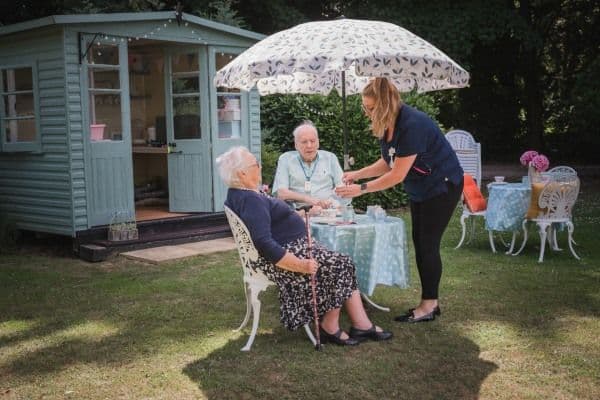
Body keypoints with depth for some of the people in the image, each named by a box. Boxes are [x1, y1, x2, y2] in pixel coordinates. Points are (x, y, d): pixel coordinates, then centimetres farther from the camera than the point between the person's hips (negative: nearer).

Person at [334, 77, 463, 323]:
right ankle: (430, 303, 18)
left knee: (428, 244, -6)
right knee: (419, 243, 9)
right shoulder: (386, 126, -3)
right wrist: (357, 174, -4)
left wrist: (362, 189, -23)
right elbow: (387, 163, 7)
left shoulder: (412, 125, -30)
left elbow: (397, 175, -27)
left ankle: (429, 306, 3)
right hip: (419, 190, 9)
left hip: (442, 187, -9)